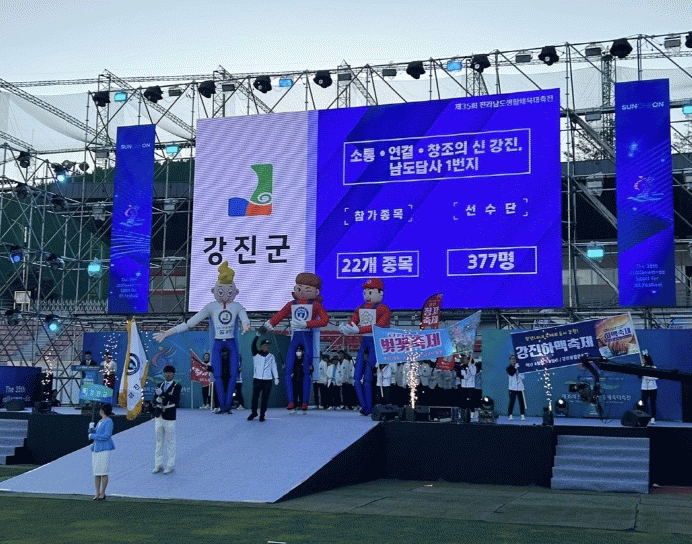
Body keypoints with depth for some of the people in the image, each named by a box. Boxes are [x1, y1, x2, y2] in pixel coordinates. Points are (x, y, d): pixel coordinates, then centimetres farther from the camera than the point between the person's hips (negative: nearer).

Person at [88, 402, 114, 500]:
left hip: (104, 449, -8)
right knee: (96, 472, 7)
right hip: (96, 448, 8)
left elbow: (106, 436, -17)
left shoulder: (109, 422, -7)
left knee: (103, 472, -4)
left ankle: (102, 493, 1)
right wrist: (91, 428, 1)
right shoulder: (100, 422, 18)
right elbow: (93, 433, 22)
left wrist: (92, 436, -11)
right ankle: (97, 493, 12)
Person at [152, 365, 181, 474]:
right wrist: (157, 400, -12)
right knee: (158, 442, 10)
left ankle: (170, 465, 9)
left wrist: (162, 394, -29)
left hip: (169, 418, -5)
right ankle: (158, 465, 18)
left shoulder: (177, 386, -3)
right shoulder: (160, 385, 14)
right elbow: (154, 399, 12)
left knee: (170, 443, 1)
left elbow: (176, 399, -19)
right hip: (159, 417, 5)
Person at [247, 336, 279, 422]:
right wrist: (257, 336, -22)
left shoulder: (271, 356, 13)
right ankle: (254, 412, 19)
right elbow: (253, 345, -10)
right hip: (257, 379, -1)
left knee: (265, 398, 0)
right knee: (255, 396, 0)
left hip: (267, 380, 1)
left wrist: (276, 378, 4)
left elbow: (274, 367, 14)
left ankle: (262, 415, 9)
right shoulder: (256, 354, 6)